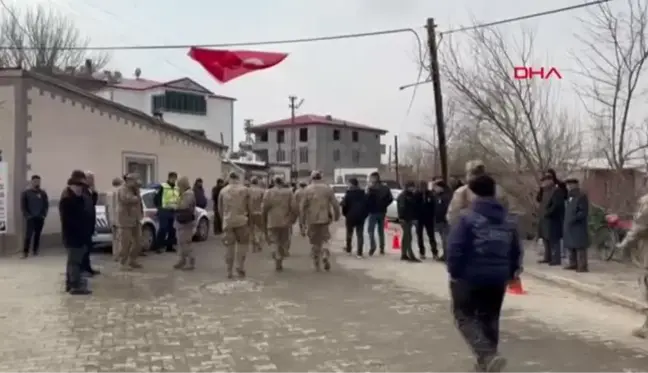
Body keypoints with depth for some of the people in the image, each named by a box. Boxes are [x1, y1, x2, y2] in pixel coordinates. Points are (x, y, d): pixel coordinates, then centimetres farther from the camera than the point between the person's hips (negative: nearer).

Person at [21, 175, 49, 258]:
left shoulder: (43, 193, 7)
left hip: (40, 218, 3)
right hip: (30, 218, -3)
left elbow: (46, 205, 8)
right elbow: (23, 206, -2)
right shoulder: (26, 192, 0)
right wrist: (27, 215, -10)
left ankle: (35, 250, 15)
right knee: (28, 235, -10)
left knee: (37, 235, 7)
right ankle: (25, 251, -8)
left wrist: (44, 214, -4)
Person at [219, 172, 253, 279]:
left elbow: (219, 209, 8)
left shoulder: (223, 191, 4)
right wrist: (249, 219, 12)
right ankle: (240, 268, 3)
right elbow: (249, 207, -1)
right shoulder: (245, 190, -1)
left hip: (227, 221, 2)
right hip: (241, 221, -2)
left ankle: (229, 271, 10)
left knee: (229, 246, 7)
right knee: (242, 244, 10)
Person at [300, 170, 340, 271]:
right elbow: (335, 204, -2)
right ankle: (325, 255, -12)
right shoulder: (328, 188, 0)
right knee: (324, 240, 14)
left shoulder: (308, 189, -4)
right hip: (324, 219, 1)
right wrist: (336, 216, 11)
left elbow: (303, 206, -6)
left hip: (312, 219, -1)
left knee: (314, 242, 10)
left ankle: (317, 265, 12)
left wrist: (302, 218, 4)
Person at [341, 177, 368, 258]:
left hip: (350, 216, -3)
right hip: (361, 216, 3)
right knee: (360, 234, 2)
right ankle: (359, 252, -4)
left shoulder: (348, 194, -9)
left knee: (349, 233, 16)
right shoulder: (363, 194, 7)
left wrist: (345, 213, 5)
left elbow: (344, 205, -10)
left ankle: (348, 248, 29)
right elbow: (367, 205, 8)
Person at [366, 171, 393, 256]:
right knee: (381, 231, 12)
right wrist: (384, 206, 11)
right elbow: (390, 199, 9)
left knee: (370, 230, -1)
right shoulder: (385, 188, 8)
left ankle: (372, 246, -19)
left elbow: (368, 200, -16)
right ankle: (382, 249, 12)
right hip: (382, 212, 6)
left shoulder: (371, 189, -13)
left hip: (373, 212, -6)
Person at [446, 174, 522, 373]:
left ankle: (488, 356, -13)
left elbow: (455, 248, -16)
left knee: (465, 316, 6)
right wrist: (510, 273, 24)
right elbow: (516, 251, 13)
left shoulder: (467, 217, -12)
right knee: (490, 319, 19)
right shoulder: (508, 221, 8)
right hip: (497, 278, 6)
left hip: (470, 276, -6)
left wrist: (454, 272, -3)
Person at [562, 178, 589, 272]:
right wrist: (566, 222, 13)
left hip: (579, 226, -9)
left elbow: (583, 212, -18)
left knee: (580, 246, -8)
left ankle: (582, 266, -5)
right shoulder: (570, 197, 15)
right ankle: (573, 263, 23)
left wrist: (573, 219, -23)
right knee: (570, 245, 14)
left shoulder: (581, 196, -12)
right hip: (569, 226, 9)